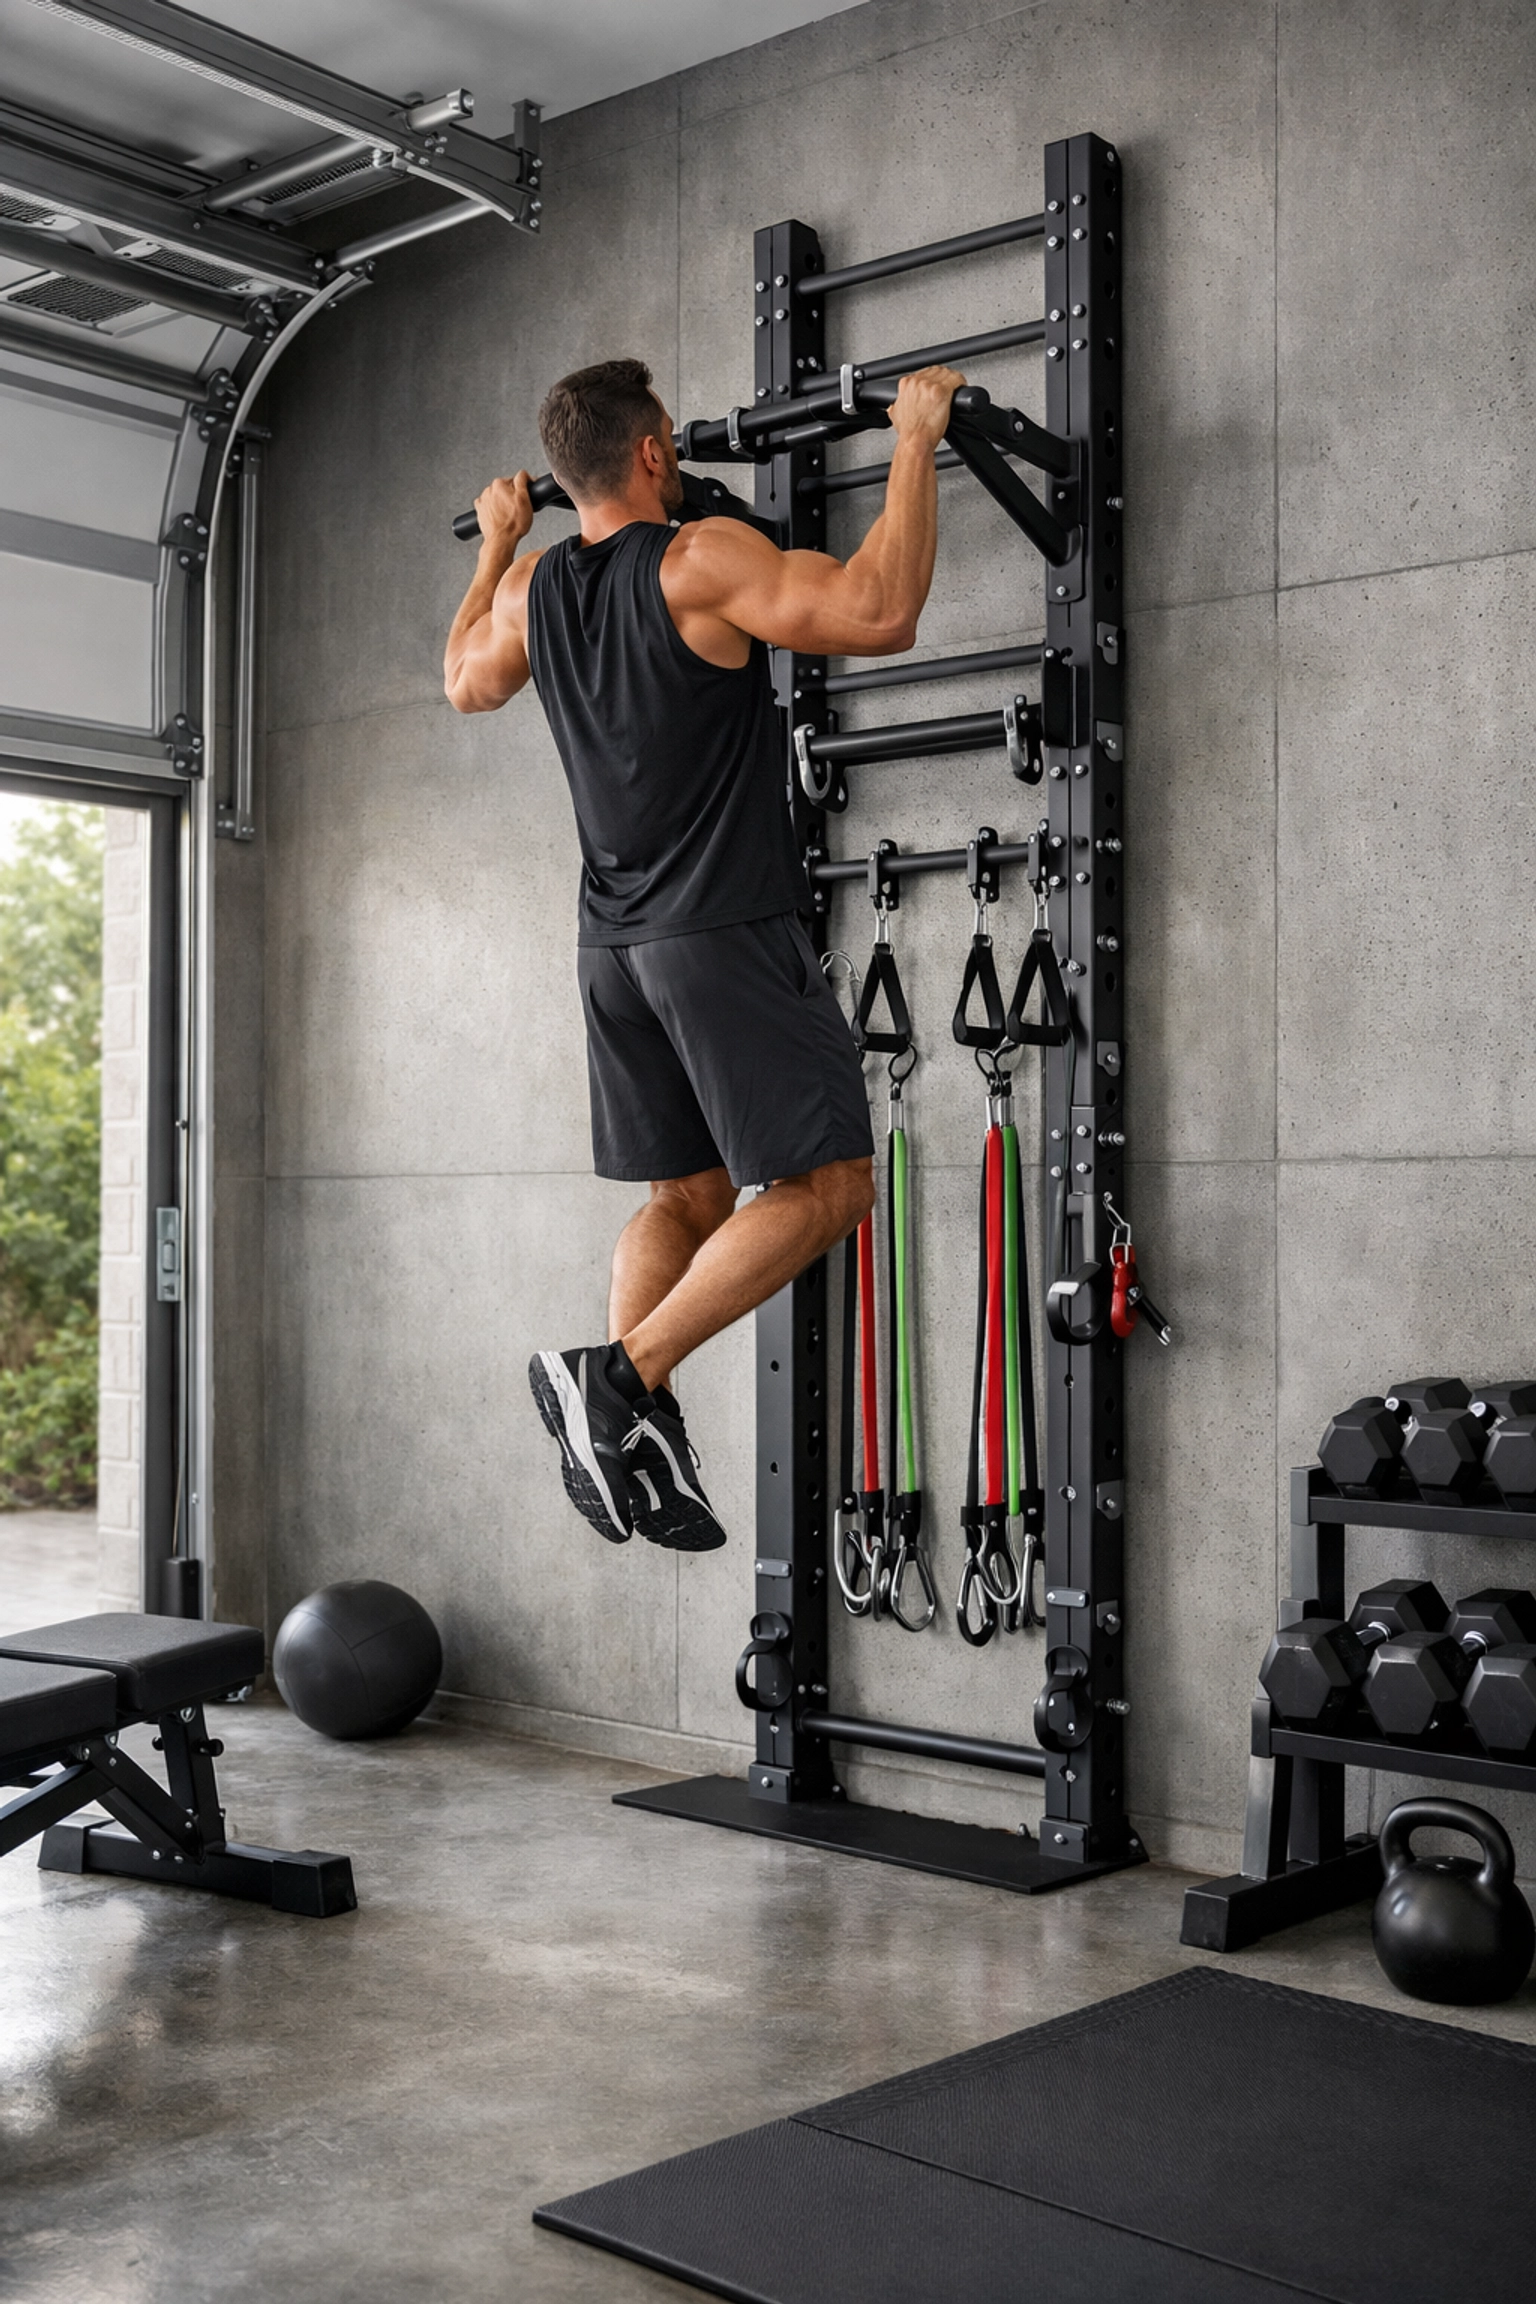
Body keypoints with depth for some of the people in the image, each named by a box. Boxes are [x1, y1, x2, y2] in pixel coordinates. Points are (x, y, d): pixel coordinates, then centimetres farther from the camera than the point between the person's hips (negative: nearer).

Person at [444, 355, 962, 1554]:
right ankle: (622, 1373, -13)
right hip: (727, 933, -8)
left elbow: (466, 682, 30)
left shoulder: (529, 588, 9)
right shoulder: (704, 560, -13)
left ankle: (633, 1433, 3)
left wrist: (493, 546, 41)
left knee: (690, 1194, 14)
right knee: (827, 1183, -4)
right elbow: (879, 611, -22)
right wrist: (916, 442, -13)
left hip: (617, 946, 8)